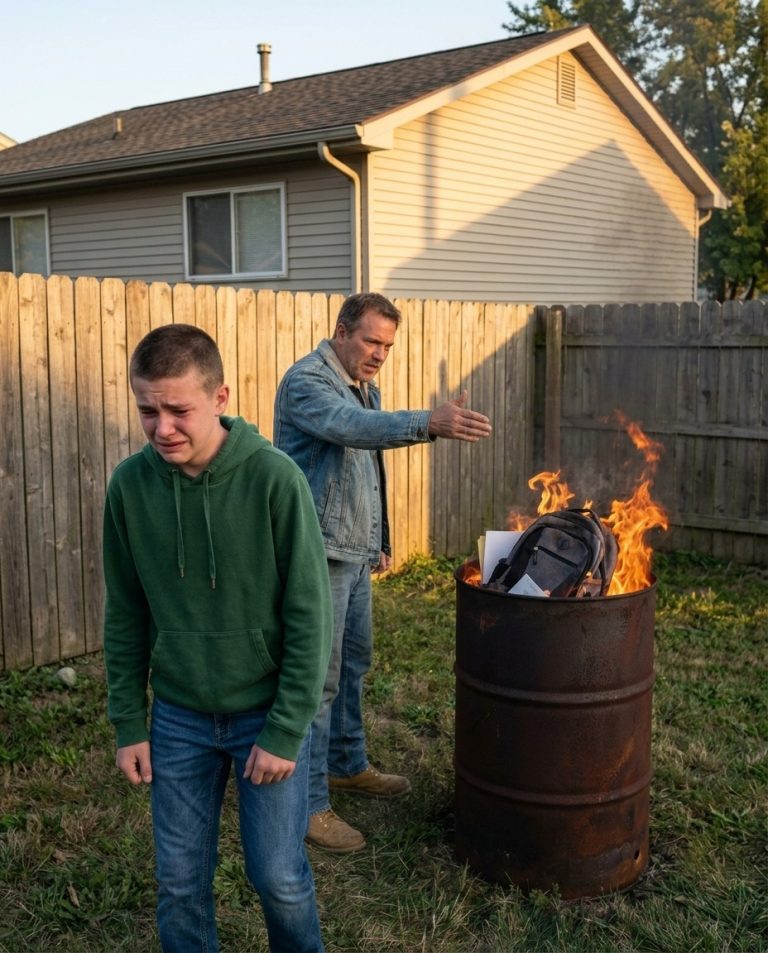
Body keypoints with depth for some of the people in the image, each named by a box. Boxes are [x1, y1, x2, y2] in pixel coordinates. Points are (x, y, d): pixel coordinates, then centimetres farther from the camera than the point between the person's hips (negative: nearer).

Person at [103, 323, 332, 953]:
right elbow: (126, 617, 2)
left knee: (279, 877, 8)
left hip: (268, 713, -2)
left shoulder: (274, 478, -19)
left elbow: (309, 616, -14)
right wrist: (128, 724, 4)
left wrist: (285, 732, -13)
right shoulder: (130, 484, -8)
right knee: (180, 882, 12)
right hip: (178, 718, 3)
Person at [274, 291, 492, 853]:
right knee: (318, 679, -4)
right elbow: (350, 427, -37)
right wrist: (429, 424, -49)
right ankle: (308, 804, 6)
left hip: (355, 554, 10)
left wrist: (380, 541, 23)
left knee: (354, 664, 20)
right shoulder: (307, 381, -16)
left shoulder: (364, 387, 15)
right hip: (320, 554, -10)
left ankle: (347, 765, 37)